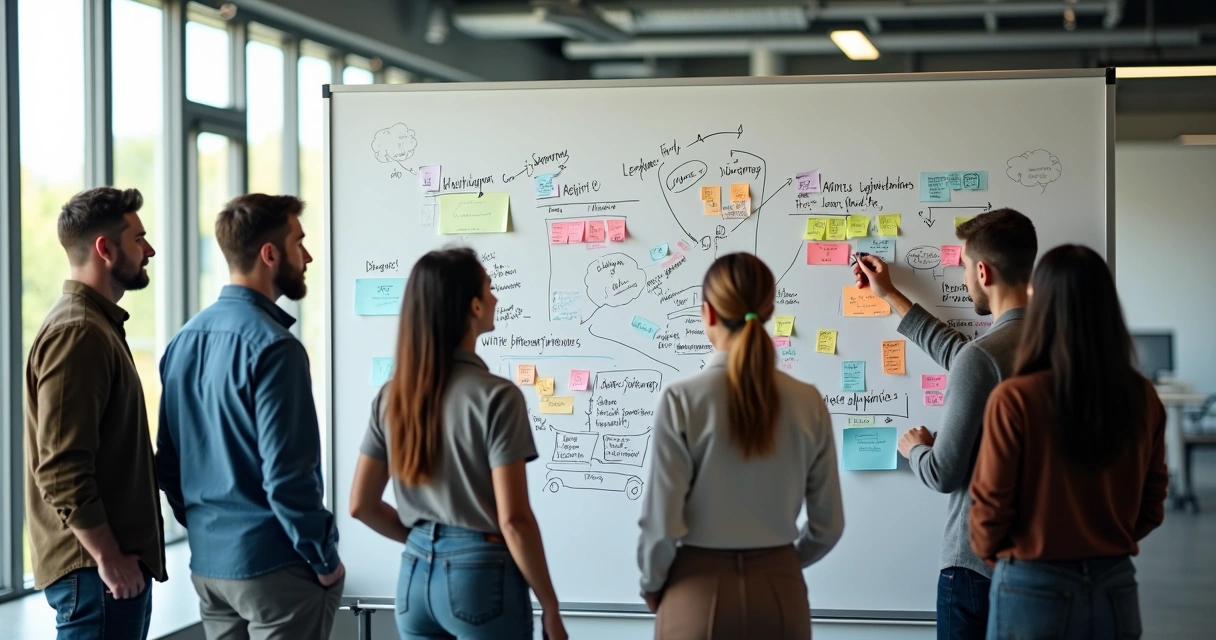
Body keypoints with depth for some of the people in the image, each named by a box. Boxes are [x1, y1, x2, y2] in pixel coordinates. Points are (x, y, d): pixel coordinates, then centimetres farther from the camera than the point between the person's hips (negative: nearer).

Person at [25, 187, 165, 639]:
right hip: (96, 568, -10)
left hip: (119, 559, 10)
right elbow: (61, 468, -22)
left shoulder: (98, 326, 17)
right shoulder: (77, 333, -15)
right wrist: (108, 557, -20)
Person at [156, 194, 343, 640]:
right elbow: (287, 475, -21)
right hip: (273, 567, -8)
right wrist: (325, 559, -10)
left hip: (207, 565, 8)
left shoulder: (184, 340, 8)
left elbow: (169, 461, 13)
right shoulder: (272, 345, -17)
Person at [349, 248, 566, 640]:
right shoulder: (495, 396, -14)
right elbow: (513, 519, -17)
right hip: (481, 576, -6)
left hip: (416, 574, 6)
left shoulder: (392, 395, 3)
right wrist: (550, 607, -9)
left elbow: (361, 505, 6)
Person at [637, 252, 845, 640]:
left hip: (700, 591, -2)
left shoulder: (682, 400, -13)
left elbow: (662, 523, -13)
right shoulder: (808, 403, -4)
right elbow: (829, 525, 3)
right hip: (780, 592, 3)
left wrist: (652, 585, 6)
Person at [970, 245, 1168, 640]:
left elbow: (992, 504, -9)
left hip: (1035, 589, -4)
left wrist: (987, 550, 11)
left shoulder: (1015, 400, -17)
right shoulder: (1143, 398, -5)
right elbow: (1152, 505, 5)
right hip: (1116, 588, 4)